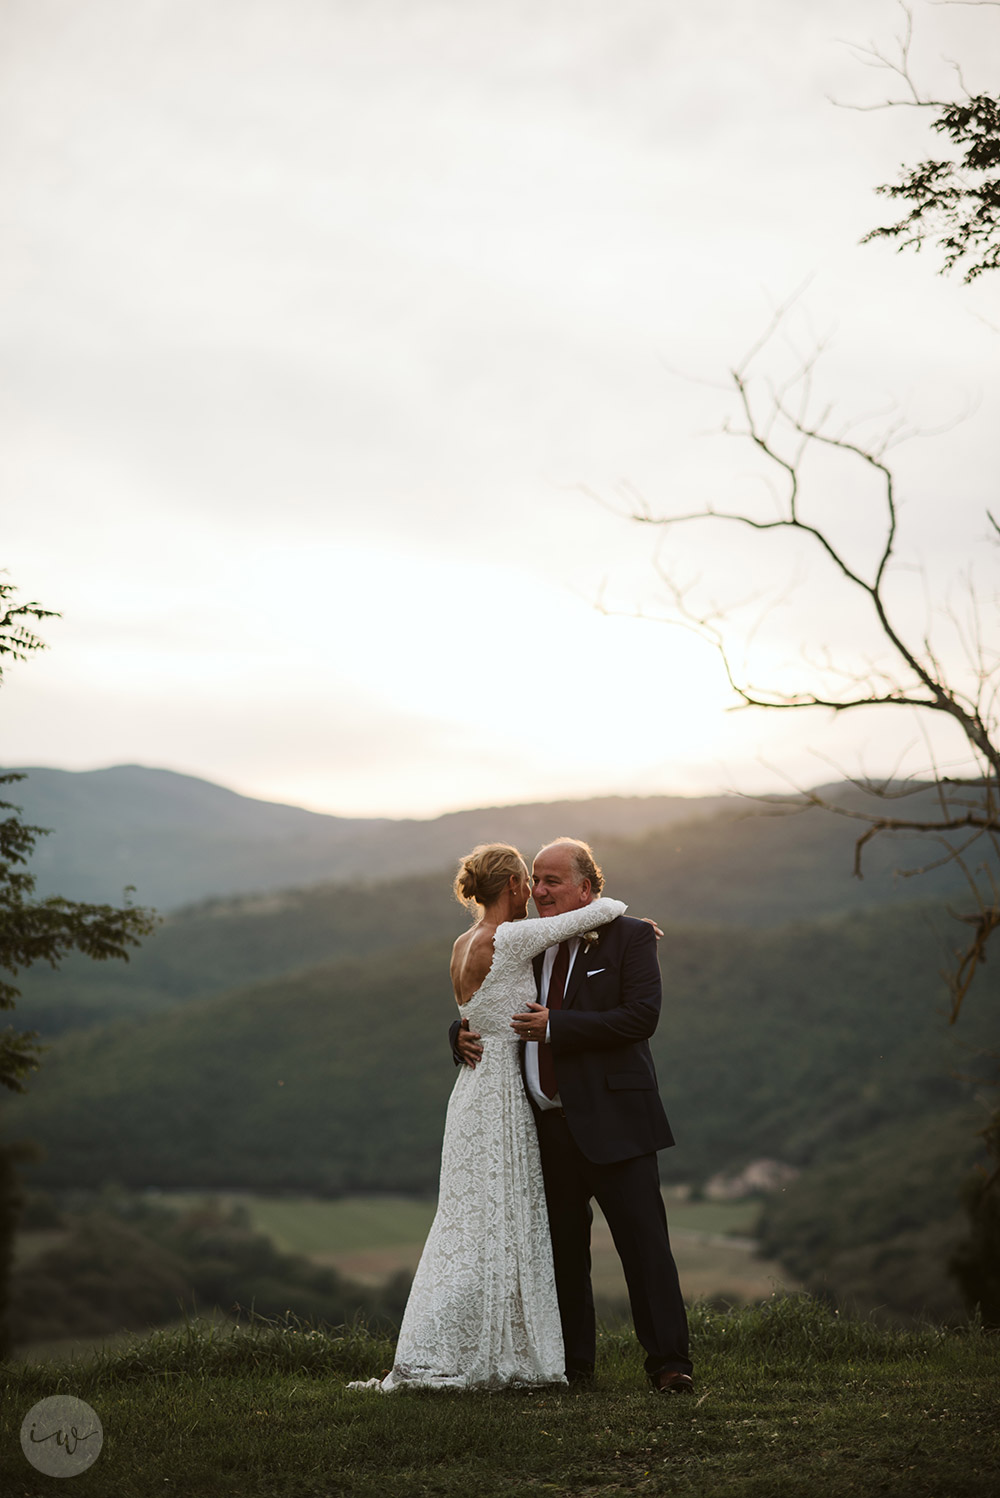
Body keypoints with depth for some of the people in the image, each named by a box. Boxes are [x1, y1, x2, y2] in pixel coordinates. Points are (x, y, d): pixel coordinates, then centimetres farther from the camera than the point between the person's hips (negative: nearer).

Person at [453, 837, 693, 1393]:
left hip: (613, 1120, -5)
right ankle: (574, 1362, 22)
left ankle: (670, 1363, 2)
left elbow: (642, 1015, -15)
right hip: (549, 1126, 6)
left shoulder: (629, 936, -2)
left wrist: (555, 1026, -17)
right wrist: (464, 1035, -4)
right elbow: (487, 1010, 21)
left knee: (644, 1242, -4)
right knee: (562, 1248, 11)